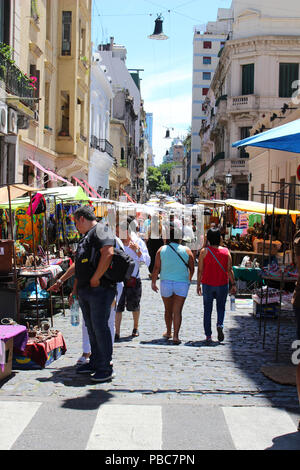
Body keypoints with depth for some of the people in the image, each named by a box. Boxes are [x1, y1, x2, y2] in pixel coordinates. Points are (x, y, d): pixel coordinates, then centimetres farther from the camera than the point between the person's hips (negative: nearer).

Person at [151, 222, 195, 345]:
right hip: (182, 284, -1)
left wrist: (153, 282, 7)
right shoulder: (186, 251, -4)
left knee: (168, 310, 18)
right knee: (177, 311, -1)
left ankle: (168, 332, 32)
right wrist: (189, 280, 22)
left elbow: (156, 268, -4)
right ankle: (175, 336, -10)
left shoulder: (161, 250, -3)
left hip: (166, 283, 1)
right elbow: (192, 269, 3)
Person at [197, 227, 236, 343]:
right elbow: (229, 270, -4)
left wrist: (198, 284, 5)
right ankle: (220, 325, -9)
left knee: (207, 309, 10)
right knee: (221, 307, 18)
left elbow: (200, 270, -4)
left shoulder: (204, 251, -6)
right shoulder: (226, 251, -4)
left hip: (207, 284, -1)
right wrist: (233, 284, 3)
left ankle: (208, 336, 10)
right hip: (222, 284, 1)